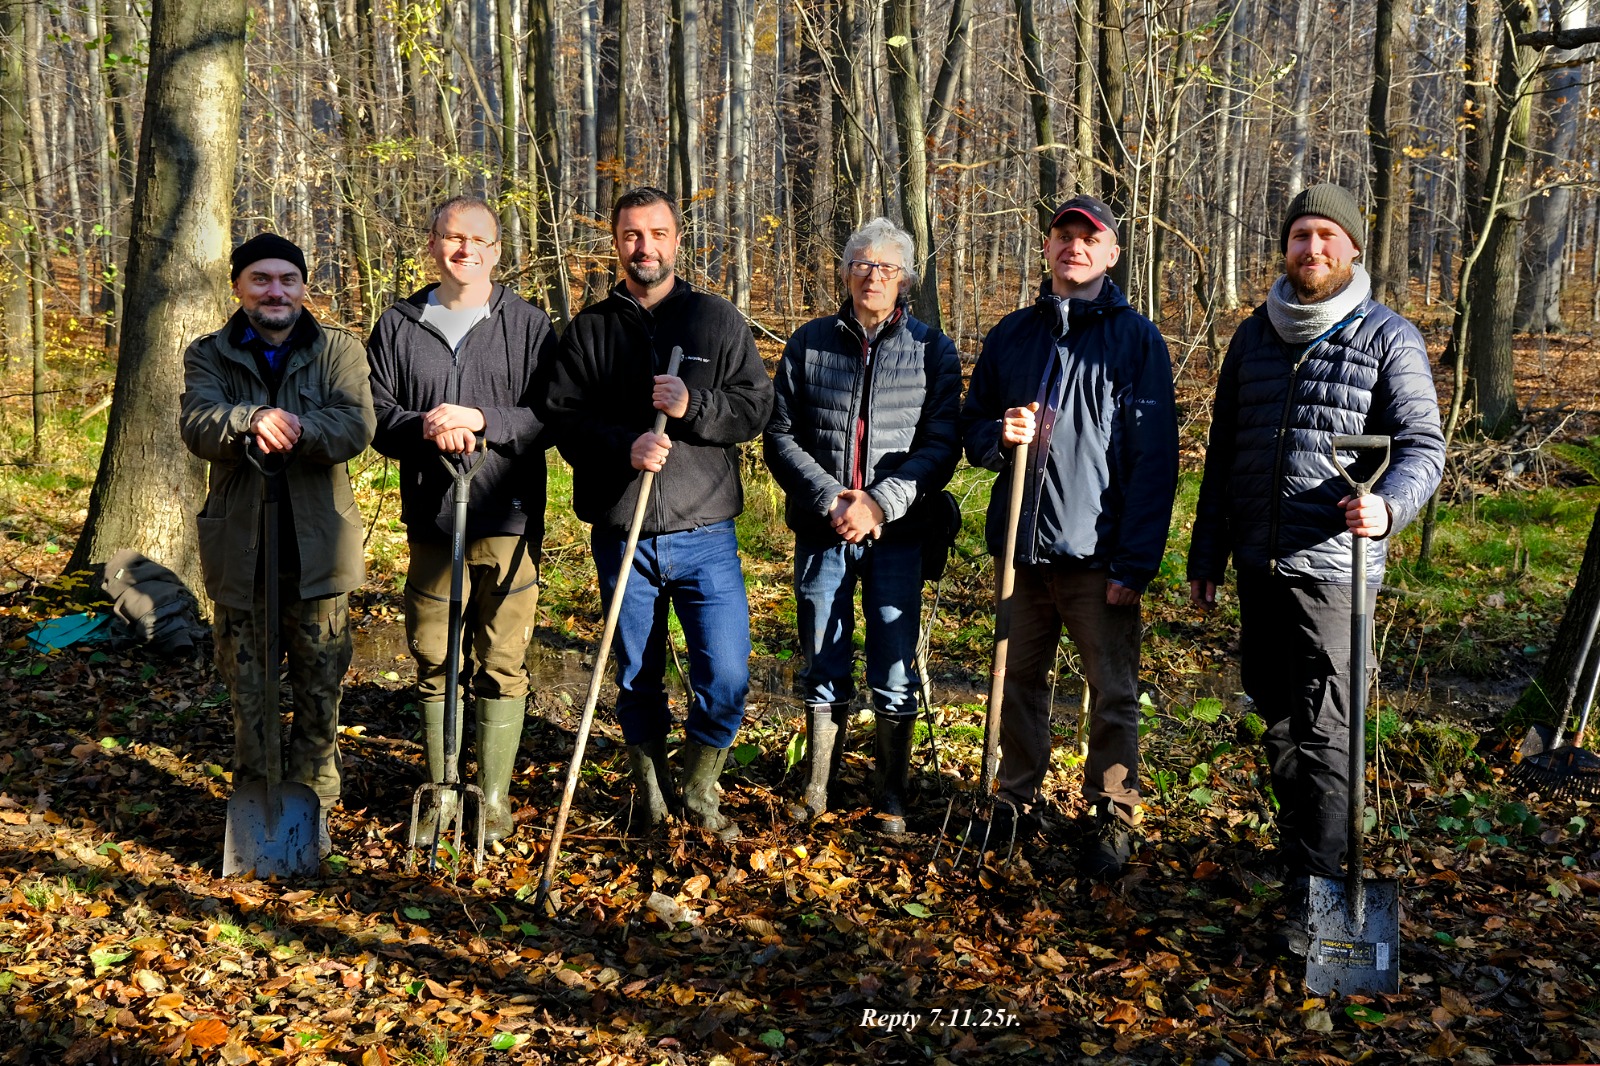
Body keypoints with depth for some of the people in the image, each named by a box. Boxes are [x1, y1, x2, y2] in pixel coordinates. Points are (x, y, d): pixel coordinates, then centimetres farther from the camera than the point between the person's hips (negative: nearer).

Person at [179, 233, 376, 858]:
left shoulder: (339, 351, 2)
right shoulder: (209, 356, 5)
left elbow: (356, 429, -13)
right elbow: (197, 427, -14)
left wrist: (288, 427, -29)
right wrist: (253, 420, -34)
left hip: (318, 548, 0)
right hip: (240, 548, 1)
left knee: (321, 689, 8)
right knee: (247, 692, 10)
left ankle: (314, 805, 22)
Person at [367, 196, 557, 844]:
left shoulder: (529, 325, 4)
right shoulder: (399, 326, 10)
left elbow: (552, 418, -4)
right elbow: (374, 414, 6)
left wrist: (481, 420, -18)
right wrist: (422, 427, -15)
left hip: (509, 522, -2)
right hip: (431, 521, 2)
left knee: (502, 665, 2)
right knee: (434, 662, 8)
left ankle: (495, 796, 15)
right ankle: (441, 794, 22)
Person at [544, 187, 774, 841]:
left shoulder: (718, 320, 6)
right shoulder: (589, 329, 8)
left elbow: (755, 408, 0)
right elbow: (564, 417, -1)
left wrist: (693, 406, -18)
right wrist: (624, 446, -18)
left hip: (705, 533, -1)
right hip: (621, 534, 1)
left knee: (726, 680, -6)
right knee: (637, 681, 12)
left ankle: (698, 791, 18)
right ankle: (652, 800, 30)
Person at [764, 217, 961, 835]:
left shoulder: (932, 349, 3)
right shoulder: (809, 344, 7)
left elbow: (941, 446, -2)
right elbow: (781, 436, 3)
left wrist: (880, 503, -14)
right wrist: (831, 501, -9)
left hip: (898, 533, -1)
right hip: (822, 532, 1)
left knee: (895, 673, 2)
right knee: (823, 668, 10)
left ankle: (891, 799, 16)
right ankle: (817, 791, 24)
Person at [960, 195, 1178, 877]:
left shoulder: (1136, 339, -1)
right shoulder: (1010, 335, 11)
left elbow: (1154, 460, -6)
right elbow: (971, 427, 16)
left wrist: (1135, 564, -12)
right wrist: (1000, 436, -10)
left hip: (1099, 554, -4)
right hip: (1022, 546, 4)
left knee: (1113, 694, 3)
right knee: (1020, 680, 13)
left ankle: (1111, 819, 16)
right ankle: (1017, 802, 27)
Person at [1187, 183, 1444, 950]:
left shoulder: (1389, 338, -1)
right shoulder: (1253, 337, 12)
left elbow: (1422, 446, -5)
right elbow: (1223, 450, 17)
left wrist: (1387, 506, -27)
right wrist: (1205, 555, 16)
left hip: (1332, 564, -5)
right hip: (1257, 562, 5)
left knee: (1324, 729, -6)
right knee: (1275, 715, 16)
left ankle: (1314, 892, 0)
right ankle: (1296, 840, 35)